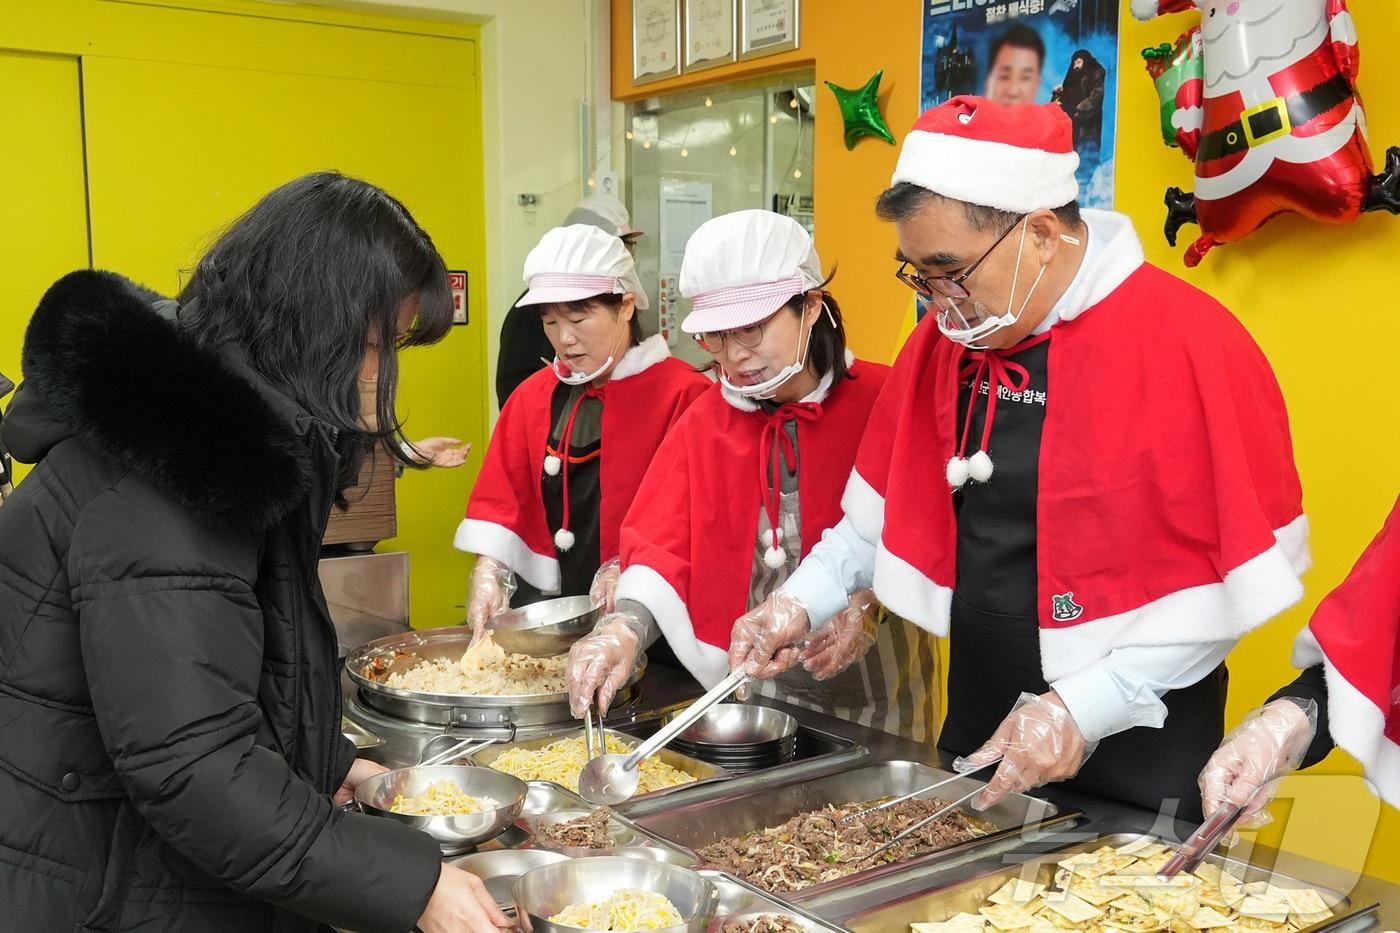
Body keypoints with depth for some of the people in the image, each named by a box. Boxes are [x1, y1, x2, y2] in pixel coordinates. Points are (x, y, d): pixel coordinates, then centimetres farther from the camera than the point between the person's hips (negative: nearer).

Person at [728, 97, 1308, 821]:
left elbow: (1249, 576, -17)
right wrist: (804, 600, -1)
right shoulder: (945, 339, 1)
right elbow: (892, 505, 13)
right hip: (975, 733, 6)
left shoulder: (1191, 346, -18)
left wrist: (1083, 708, -21)